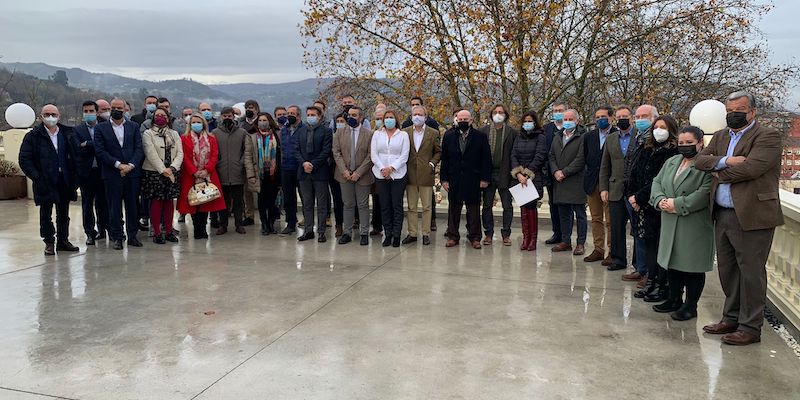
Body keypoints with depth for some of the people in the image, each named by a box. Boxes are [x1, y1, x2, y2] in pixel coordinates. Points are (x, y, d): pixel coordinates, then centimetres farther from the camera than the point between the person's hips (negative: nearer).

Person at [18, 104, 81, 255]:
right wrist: (36, 177, -12)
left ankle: (63, 240, 20)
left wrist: (74, 177, 2)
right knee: (46, 213, 3)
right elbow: (24, 159, -4)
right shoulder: (33, 136, -3)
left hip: (64, 181, 3)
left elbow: (76, 155, 10)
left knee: (63, 213, 10)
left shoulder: (67, 134, 7)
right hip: (45, 182, -3)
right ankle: (49, 243, 12)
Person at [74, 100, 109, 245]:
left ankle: (102, 229, 21)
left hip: (102, 171, 0)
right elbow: (79, 150, -6)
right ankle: (90, 233, 12)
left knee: (102, 202, 7)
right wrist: (95, 146, -13)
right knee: (87, 204, 5)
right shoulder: (77, 130, 5)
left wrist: (87, 145, -11)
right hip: (86, 172, 0)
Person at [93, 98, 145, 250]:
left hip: (132, 172, 2)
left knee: (133, 206, 6)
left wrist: (130, 165, -11)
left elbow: (139, 149, 3)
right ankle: (117, 237, 10)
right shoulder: (100, 128, 4)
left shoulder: (134, 126, 9)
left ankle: (132, 236, 16)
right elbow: (100, 151, -4)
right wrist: (118, 165, -13)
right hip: (112, 174, -2)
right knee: (114, 207, 2)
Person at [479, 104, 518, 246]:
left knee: (507, 206, 3)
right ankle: (488, 233, 17)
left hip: (505, 174, -1)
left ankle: (506, 234, 13)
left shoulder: (512, 132, 2)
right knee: (487, 205, 7)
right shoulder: (484, 131, 6)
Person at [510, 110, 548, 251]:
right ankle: (525, 238, 3)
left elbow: (539, 158, -7)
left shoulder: (540, 137, 2)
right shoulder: (519, 137, 16)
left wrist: (527, 174, -14)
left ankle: (533, 239, -1)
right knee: (523, 208, 0)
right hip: (519, 177, 4)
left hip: (534, 177, -4)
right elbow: (513, 156, 5)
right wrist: (518, 174, -10)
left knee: (531, 207, -8)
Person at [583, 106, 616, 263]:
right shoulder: (590, 136, 11)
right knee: (596, 219, 11)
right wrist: (592, 172, 10)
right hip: (592, 183, 6)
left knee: (611, 220, -1)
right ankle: (598, 249, 20)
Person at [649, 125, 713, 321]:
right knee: (673, 262, 15)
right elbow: (657, 182, 12)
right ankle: (675, 300, 30)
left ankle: (690, 306, 15)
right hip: (670, 224, 7)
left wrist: (677, 205, -20)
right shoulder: (671, 162, 14)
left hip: (695, 225, -7)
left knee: (692, 266, 2)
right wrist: (661, 200, -8)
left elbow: (705, 193, -20)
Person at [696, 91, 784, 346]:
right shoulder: (720, 137, 15)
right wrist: (725, 161, -14)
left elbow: (751, 167, -21)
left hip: (751, 216, -7)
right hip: (722, 215, 7)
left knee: (751, 272, 1)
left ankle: (750, 328, 11)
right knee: (727, 270, 16)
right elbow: (700, 160, 4)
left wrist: (719, 174, -6)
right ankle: (731, 319, 30)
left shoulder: (768, 137, -7)